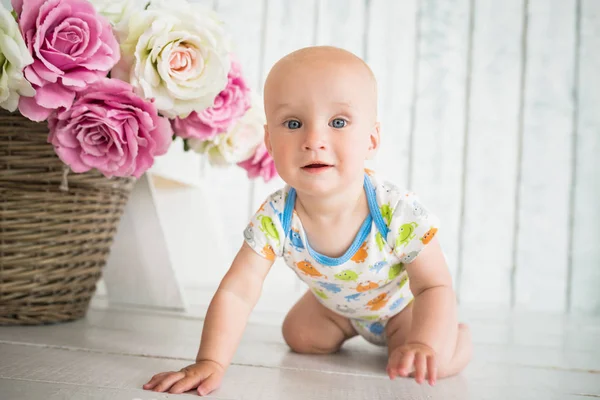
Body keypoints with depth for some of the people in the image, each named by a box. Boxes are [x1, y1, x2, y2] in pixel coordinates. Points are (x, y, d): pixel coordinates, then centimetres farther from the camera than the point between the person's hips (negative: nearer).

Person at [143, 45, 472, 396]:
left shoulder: (401, 214, -40)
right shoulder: (275, 219, -33)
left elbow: (436, 286, -30)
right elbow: (236, 292, -31)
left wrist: (424, 345, -48)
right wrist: (211, 362, -44)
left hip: (404, 301, -3)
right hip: (339, 304, 3)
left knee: (442, 361, -19)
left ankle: (454, 328, 17)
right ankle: (348, 330, 33)